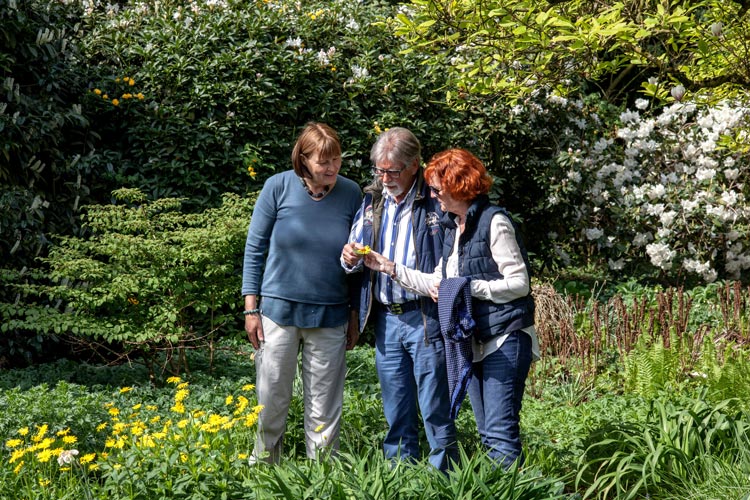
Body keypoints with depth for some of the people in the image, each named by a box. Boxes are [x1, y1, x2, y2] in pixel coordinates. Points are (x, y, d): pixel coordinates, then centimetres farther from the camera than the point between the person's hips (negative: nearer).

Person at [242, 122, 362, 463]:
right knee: (271, 401, 7)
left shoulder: (351, 194, -1)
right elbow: (255, 248, 0)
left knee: (324, 410, 7)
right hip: (279, 310, -1)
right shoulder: (279, 187, -6)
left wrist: (356, 318, 10)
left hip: (331, 317, 1)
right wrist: (251, 308, -2)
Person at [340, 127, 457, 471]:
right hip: (385, 319, 6)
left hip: (425, 318, -6)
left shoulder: (436, 202, -8)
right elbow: (354, 250, 18)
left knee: (435, 408, -1)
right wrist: (350, 258, -5)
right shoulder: (372, 202, 10)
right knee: (396, 413, 14)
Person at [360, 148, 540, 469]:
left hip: (505, 339, -9)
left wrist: (467, 286, -17)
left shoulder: (494, 222, -11)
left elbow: (519, 283, -14)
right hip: (474, 341, 9)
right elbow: (439, 284, 18)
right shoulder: (453, 227, 15)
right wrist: (390, 268, 12)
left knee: (500, 432, -11)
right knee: (487, 433, 11)